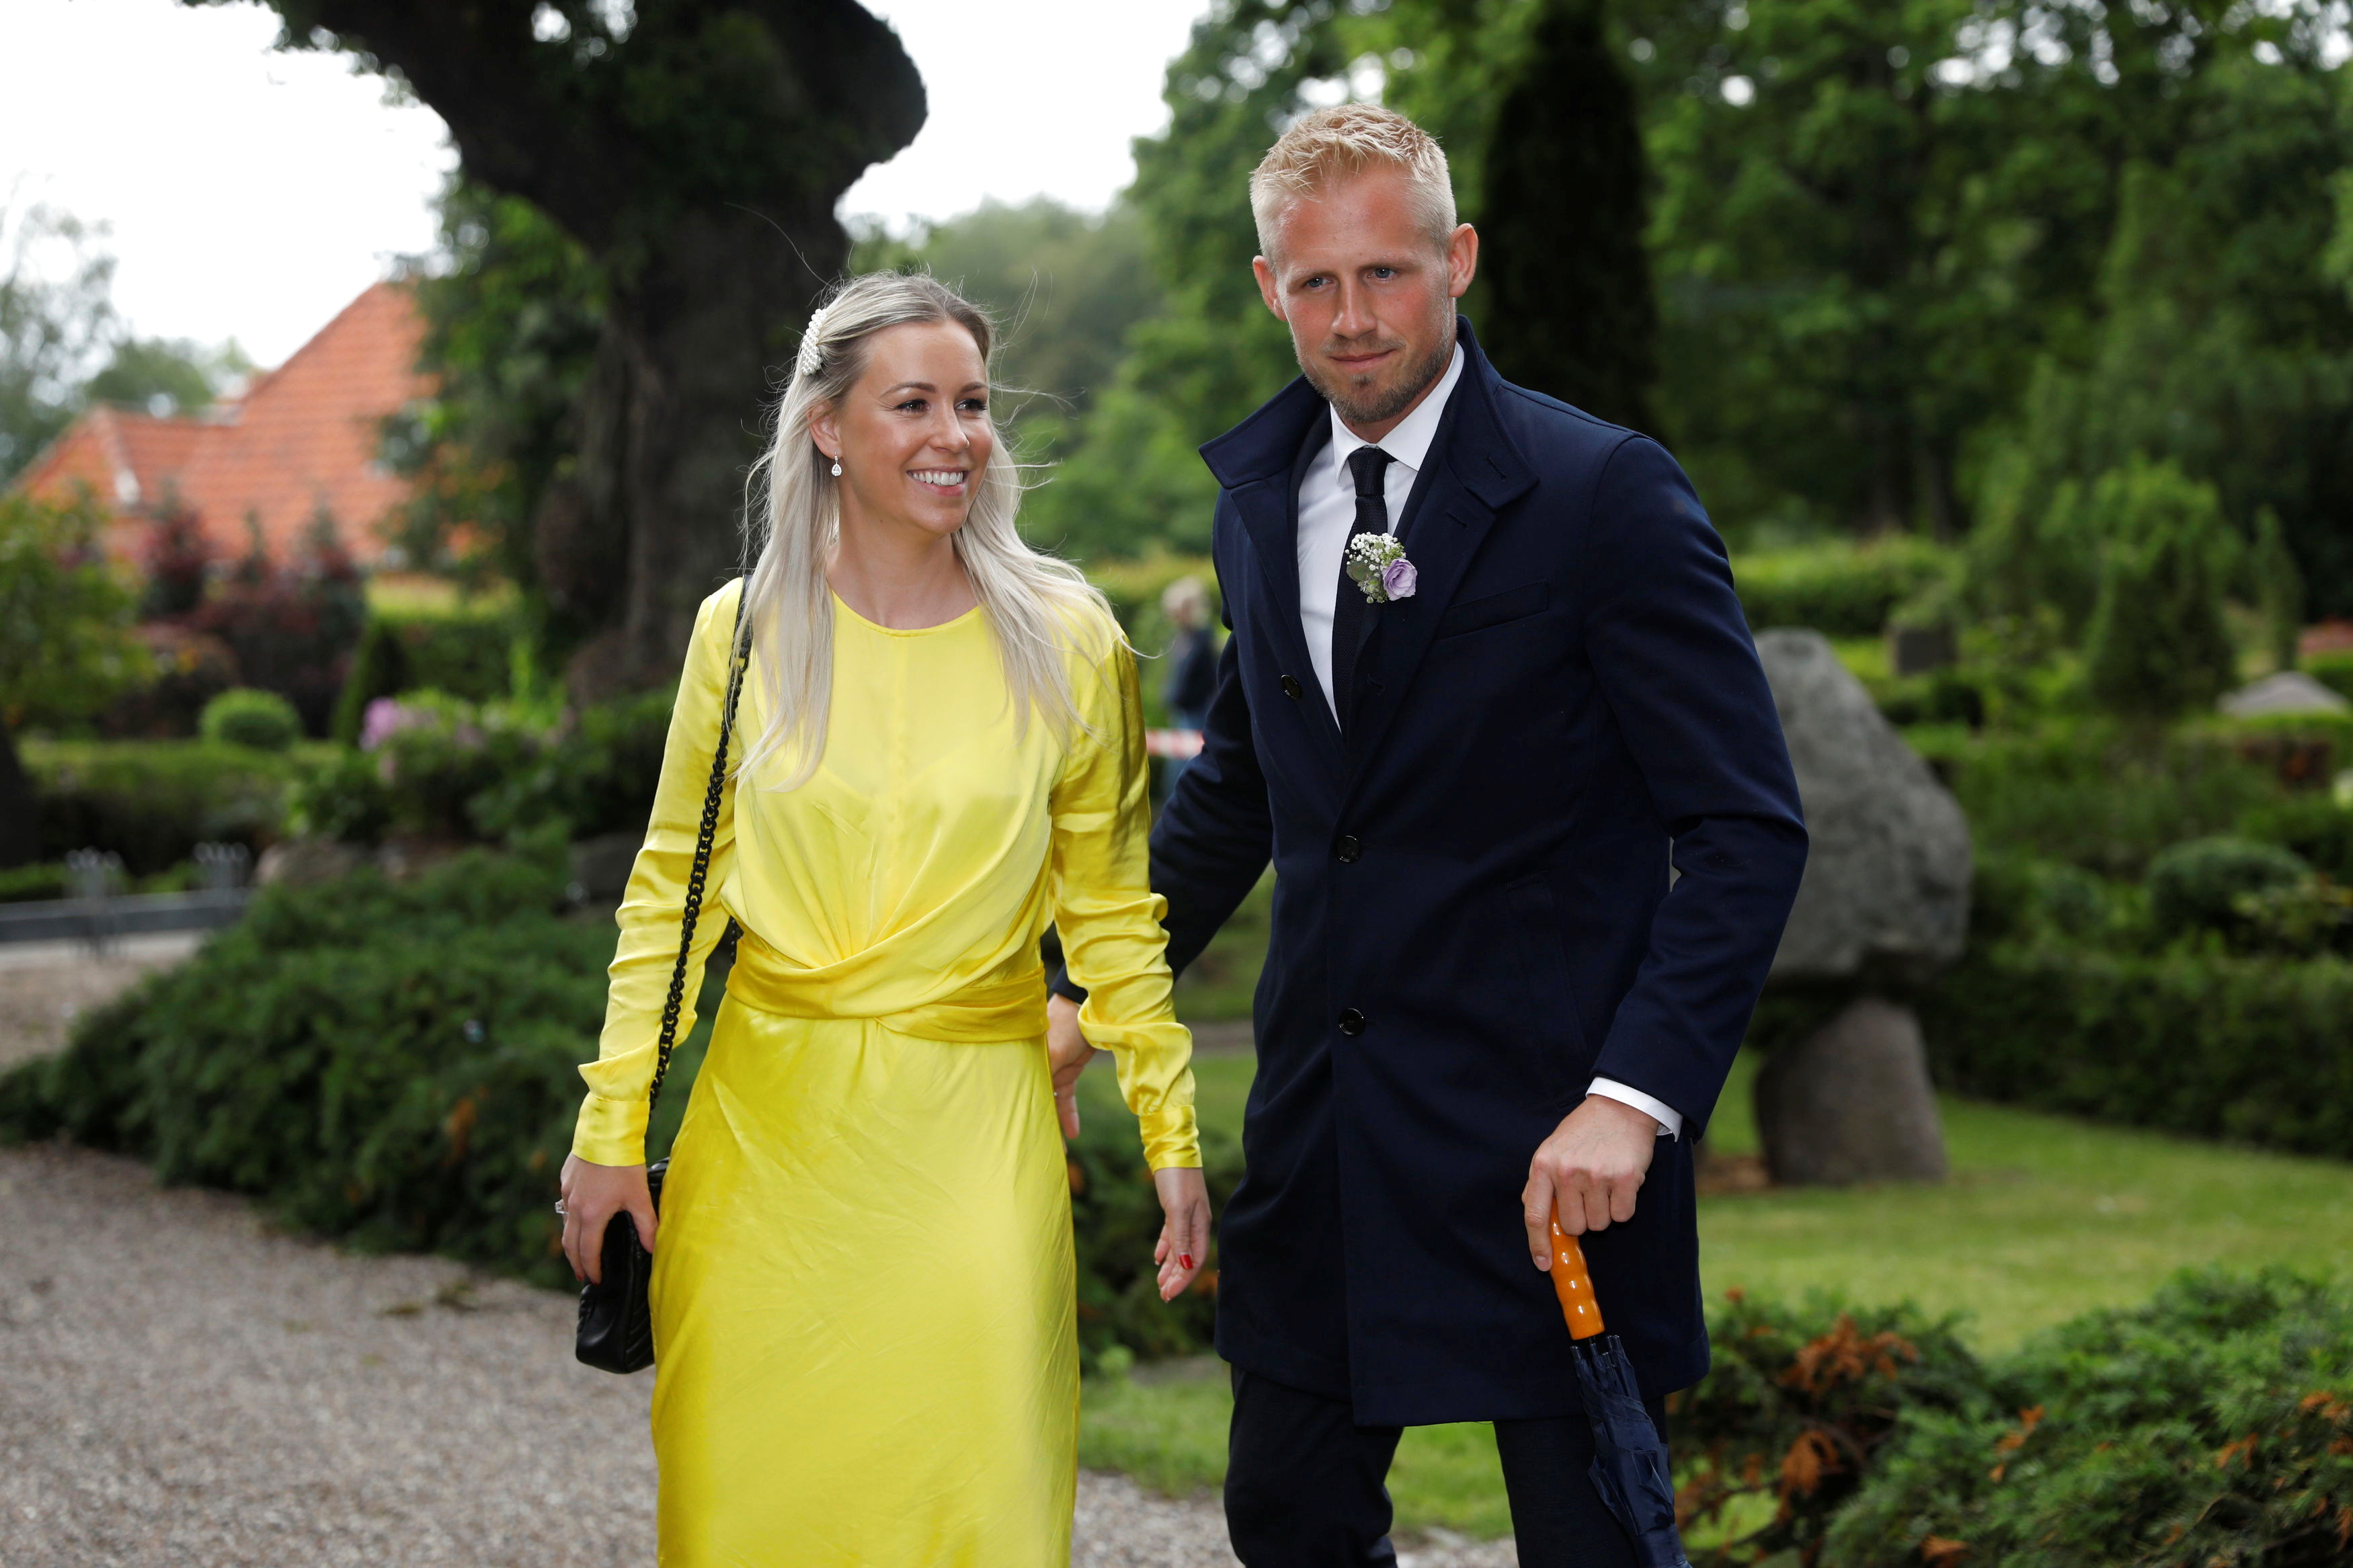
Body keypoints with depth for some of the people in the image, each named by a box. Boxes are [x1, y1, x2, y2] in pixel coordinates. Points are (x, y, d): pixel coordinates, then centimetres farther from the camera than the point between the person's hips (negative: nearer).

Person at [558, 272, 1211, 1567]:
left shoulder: (1065, 644, 1)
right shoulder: (744, 631, 2)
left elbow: (1111, 910, 7)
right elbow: (670, 888, 8)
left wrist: (1172, 1136, 4)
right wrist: (611, 1131, 4)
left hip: (971, 1134, -1)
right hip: (765, 1126, 1)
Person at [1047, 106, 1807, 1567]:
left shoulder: (1604, 491, -11)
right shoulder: (1260, 492, 9)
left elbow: (1747, 827, -13)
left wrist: (1636, 1098, -23)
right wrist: (1091, 1003, 16)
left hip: (1544, 1135, -6)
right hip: (1322, 1119, 6)